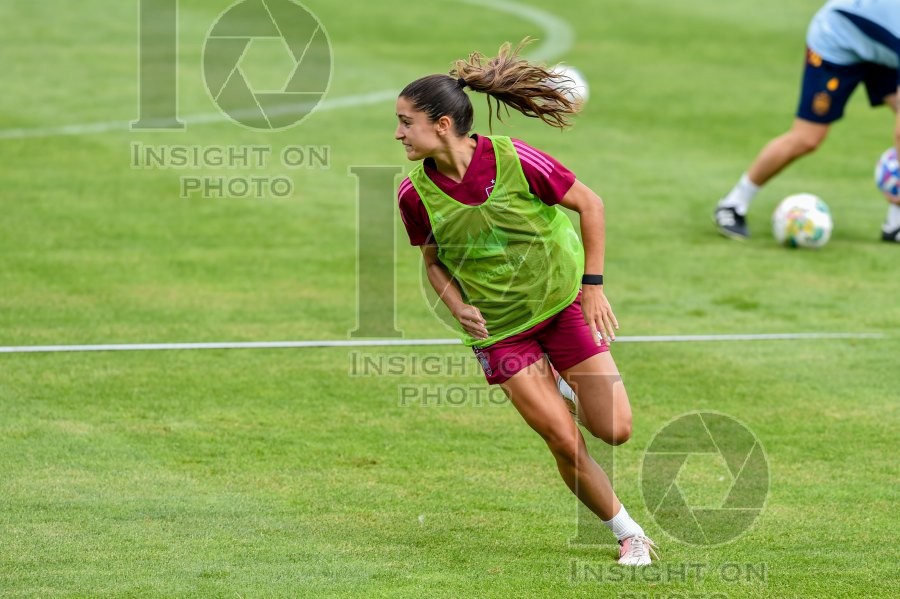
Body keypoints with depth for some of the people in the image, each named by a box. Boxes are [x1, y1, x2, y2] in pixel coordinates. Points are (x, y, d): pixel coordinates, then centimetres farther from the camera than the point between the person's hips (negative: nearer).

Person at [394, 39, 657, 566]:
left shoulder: (514, 161, -22)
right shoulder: (415, 193, -14)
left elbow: (589, 204, -8)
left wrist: (593, 285, -7)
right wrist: (458, 307, -14)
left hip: (564, 300, -1)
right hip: (498, 327, 1)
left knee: (615, 430, -4)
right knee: (566, 443, -7)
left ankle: (567, 388, 31)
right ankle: (629, 534, 13)